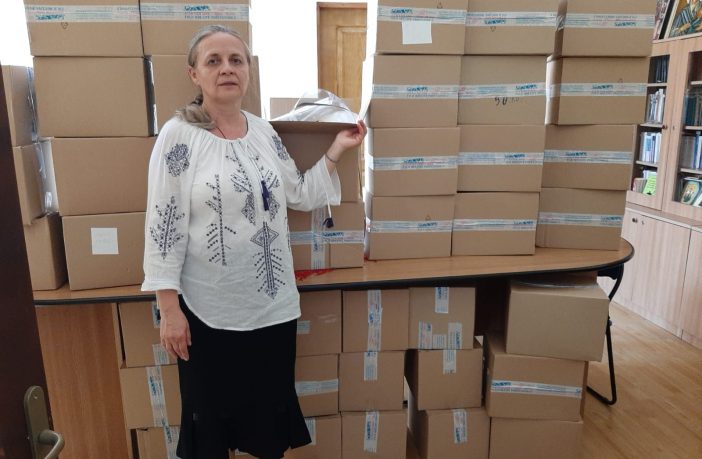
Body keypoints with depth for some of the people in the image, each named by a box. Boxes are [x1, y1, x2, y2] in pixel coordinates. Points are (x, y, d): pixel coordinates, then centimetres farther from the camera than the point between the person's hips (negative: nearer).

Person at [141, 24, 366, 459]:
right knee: (212, 415, 15)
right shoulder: (178, 136, -10)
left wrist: (337, 149, 6)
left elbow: (301, 196, 10)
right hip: (209, 308, -4)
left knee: (271, 408, 18)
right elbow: (163, 226, -11)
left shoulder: (265, 132, 5)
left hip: (273, 302, 5)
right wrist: (169, 308, -13)